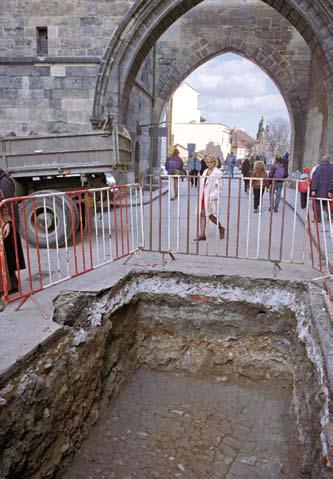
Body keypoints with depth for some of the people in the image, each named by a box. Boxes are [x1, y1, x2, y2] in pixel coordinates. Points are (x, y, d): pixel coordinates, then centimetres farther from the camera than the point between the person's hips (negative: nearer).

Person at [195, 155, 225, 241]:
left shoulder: (217, 172, -6)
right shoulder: (205, 171, 15)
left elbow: (218, 186, -12)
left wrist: (213, 196, -21)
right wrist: (201, 195, 9)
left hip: (211, 197, -6)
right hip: (203, 196, 6)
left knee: (210, 215, -2)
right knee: (202, 214, 4)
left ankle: (221, 229, 25)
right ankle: (202, 235, 10)